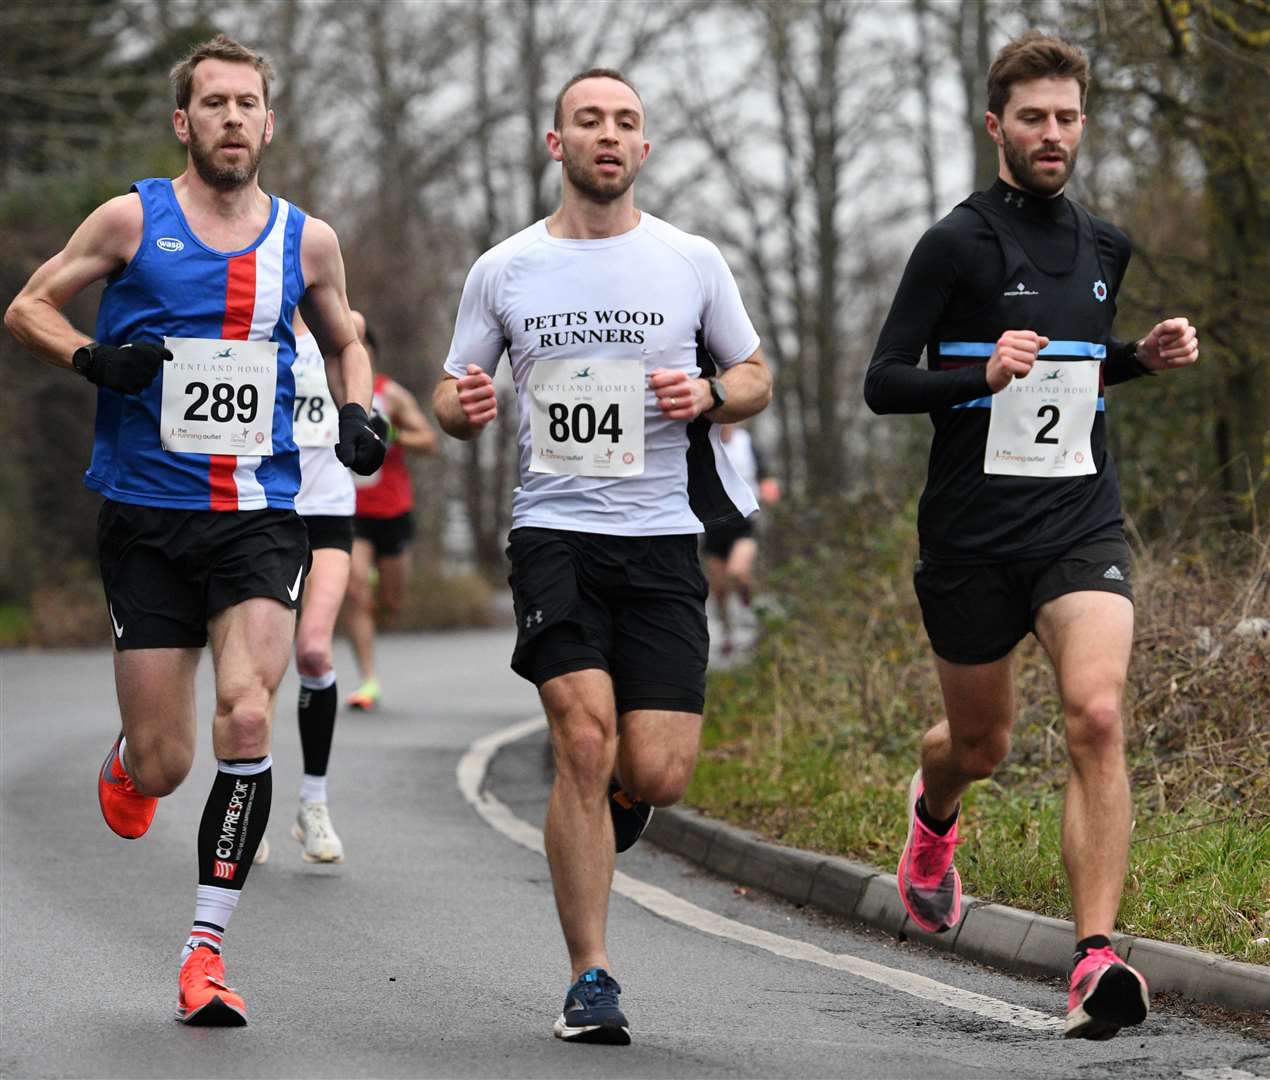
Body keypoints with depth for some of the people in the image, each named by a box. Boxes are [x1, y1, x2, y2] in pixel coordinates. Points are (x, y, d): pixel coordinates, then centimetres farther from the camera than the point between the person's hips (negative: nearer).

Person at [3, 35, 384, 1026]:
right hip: (147, 520, -1)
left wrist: (359, 414, 6)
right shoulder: (133, 220, 0)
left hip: (262, 517, 1)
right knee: (162, 768, -1)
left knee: (246, 722, -18)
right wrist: (91, 357, -12)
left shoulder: (306, 240, 8)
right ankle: (130, 755, 39)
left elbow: (345, 341, 25)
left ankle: (207, 945, -8)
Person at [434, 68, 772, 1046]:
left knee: (657, 774, -7)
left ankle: (606, 809, 33)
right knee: (585, 737, -16)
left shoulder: (692, 261, 7)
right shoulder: (504, 270, 7)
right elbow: (453, 397, 14)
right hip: (554, 532, -1)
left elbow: (756, 376, 15)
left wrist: (708, 395, -7)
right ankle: (590, 980, -7)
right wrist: (462, 408, -11)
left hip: (663, 539, 1)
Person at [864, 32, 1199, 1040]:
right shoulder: (957, 244, -6)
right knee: (982, 744, 14)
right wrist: (982, 373, -24)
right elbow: (883, 382, -7)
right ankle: (934, 810, 53)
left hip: (1082, 521, 2)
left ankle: (1097, 958, -24)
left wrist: (1144, 355, 7)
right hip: (972, 533, -2)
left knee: (1097, 714, -21)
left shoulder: (1104, 246, 11)